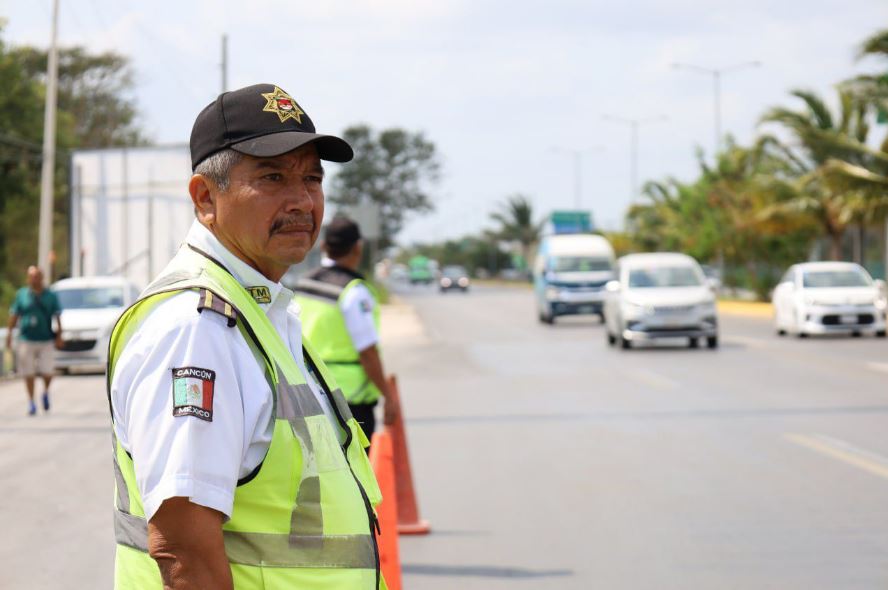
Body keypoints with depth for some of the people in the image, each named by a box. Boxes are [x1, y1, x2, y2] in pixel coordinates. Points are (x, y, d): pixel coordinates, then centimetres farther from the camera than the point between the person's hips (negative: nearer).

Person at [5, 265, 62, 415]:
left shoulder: (50, 296, 6)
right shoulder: (21, 295, 6)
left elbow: (57, 317, 6)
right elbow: (14, 315, 9)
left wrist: (59, 335, -1)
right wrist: (10, 333, 3)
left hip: (46, 341, 0)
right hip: (26, 340, 0)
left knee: (47, 372, -7)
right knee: (29, 373, 1)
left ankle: (45, 393, 23)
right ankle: (31, 402, 12)